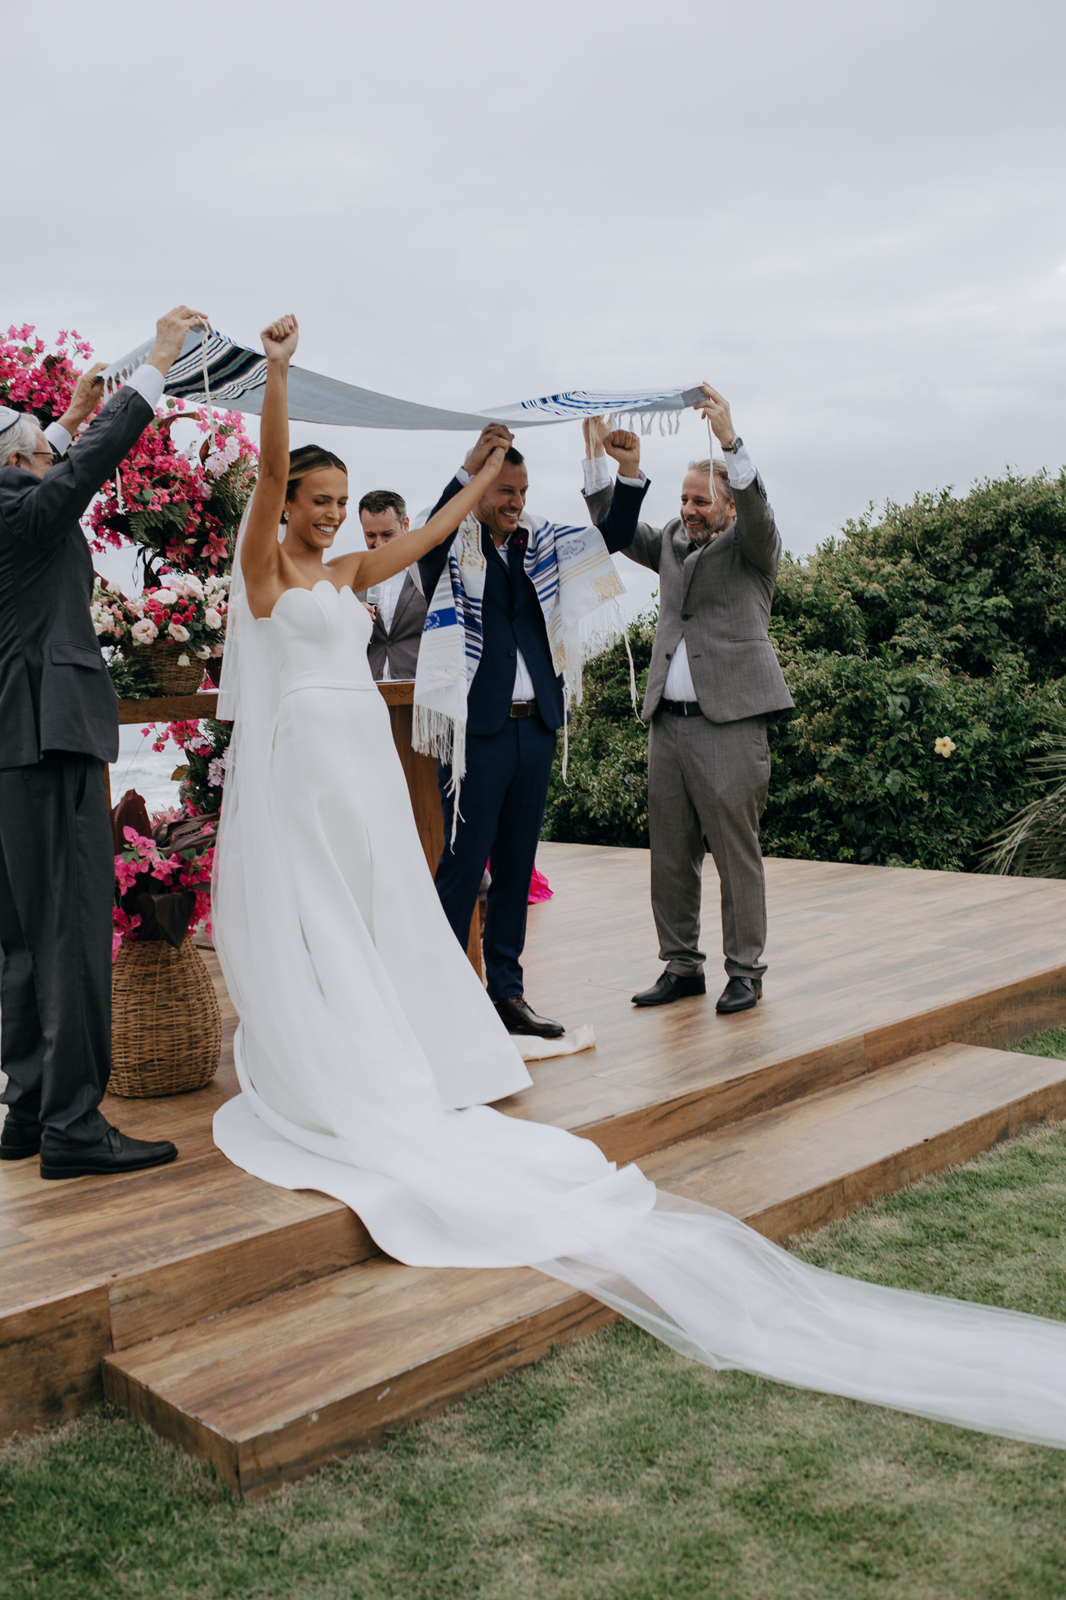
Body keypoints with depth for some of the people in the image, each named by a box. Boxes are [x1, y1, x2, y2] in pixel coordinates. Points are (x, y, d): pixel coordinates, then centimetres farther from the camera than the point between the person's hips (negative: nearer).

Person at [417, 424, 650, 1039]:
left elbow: (612, 537, 9)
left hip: (535, 727, 6)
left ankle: (507, 990, 22)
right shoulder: (453, 547, -5)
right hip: (477, 728, -6)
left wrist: (630, 472, -7)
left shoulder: (540, 540, 11)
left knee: (517, 866, 12)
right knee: (463, 864, -1)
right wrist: (470, 467, -38)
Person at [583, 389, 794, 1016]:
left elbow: (757, 511, -18)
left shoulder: (751, 547, 1)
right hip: (667, 723, 6)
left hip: (728, 724, -6)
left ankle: (745, 970, 10)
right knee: (671, 857, 9)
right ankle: (682, 965, 20)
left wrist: (731, 438, -29)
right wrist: (597, 453, 4)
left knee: (737, 854, -1)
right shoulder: (670, 543, 18)